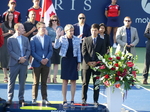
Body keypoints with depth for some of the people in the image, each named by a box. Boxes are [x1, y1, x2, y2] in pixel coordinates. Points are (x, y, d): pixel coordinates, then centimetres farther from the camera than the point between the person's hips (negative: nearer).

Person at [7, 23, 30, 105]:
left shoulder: (25, 39, 11)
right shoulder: (10, 39, 0)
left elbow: (28, 50, 8)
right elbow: (10, 51, -7)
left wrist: (25, 57, -10)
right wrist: (19, 58, -16)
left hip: (24, 63, 3)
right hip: (14, 63, -3)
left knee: (22, 82, 6)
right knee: (11, 81, 1)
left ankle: (21, 98, 12)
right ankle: (10, 98, 9)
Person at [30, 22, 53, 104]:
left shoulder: (48, 38, 8)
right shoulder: (33, 39, -3)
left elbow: (50, 50, 7)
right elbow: (33, 52, -7)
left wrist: (47, 59, -9)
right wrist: (40, 60, -14)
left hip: (46, 63, 3)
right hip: (37, 63, -3)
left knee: (44, 82, 7)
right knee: (36, 82, 3)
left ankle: (44, 99, 10)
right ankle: (34, 99, 9)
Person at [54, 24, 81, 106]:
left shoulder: (76, 39, 3)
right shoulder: (62, 38, -1)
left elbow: (78, 51, 7)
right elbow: (56, 46, -13)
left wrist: (79, 62, 3)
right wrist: (57, 37, -21)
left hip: (73, 60, 1)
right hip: (65, 60, -1)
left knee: (73, 81, 3)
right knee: (65, 81, 2)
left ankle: (72, 100, 10)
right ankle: (64, 100, 7)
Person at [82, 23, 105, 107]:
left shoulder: (101, 41, 8)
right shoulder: (86, 40, 7)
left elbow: (102, 53, 2)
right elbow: (84, 52, 0)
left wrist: (96, 62, -11)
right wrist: (88, 62, -11)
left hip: (97, 65, 0)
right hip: (87, 64, 0)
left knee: (96, 84, 2)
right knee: (85, 83, 4)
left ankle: (96, 101, 7)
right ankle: (84, 99, 11)